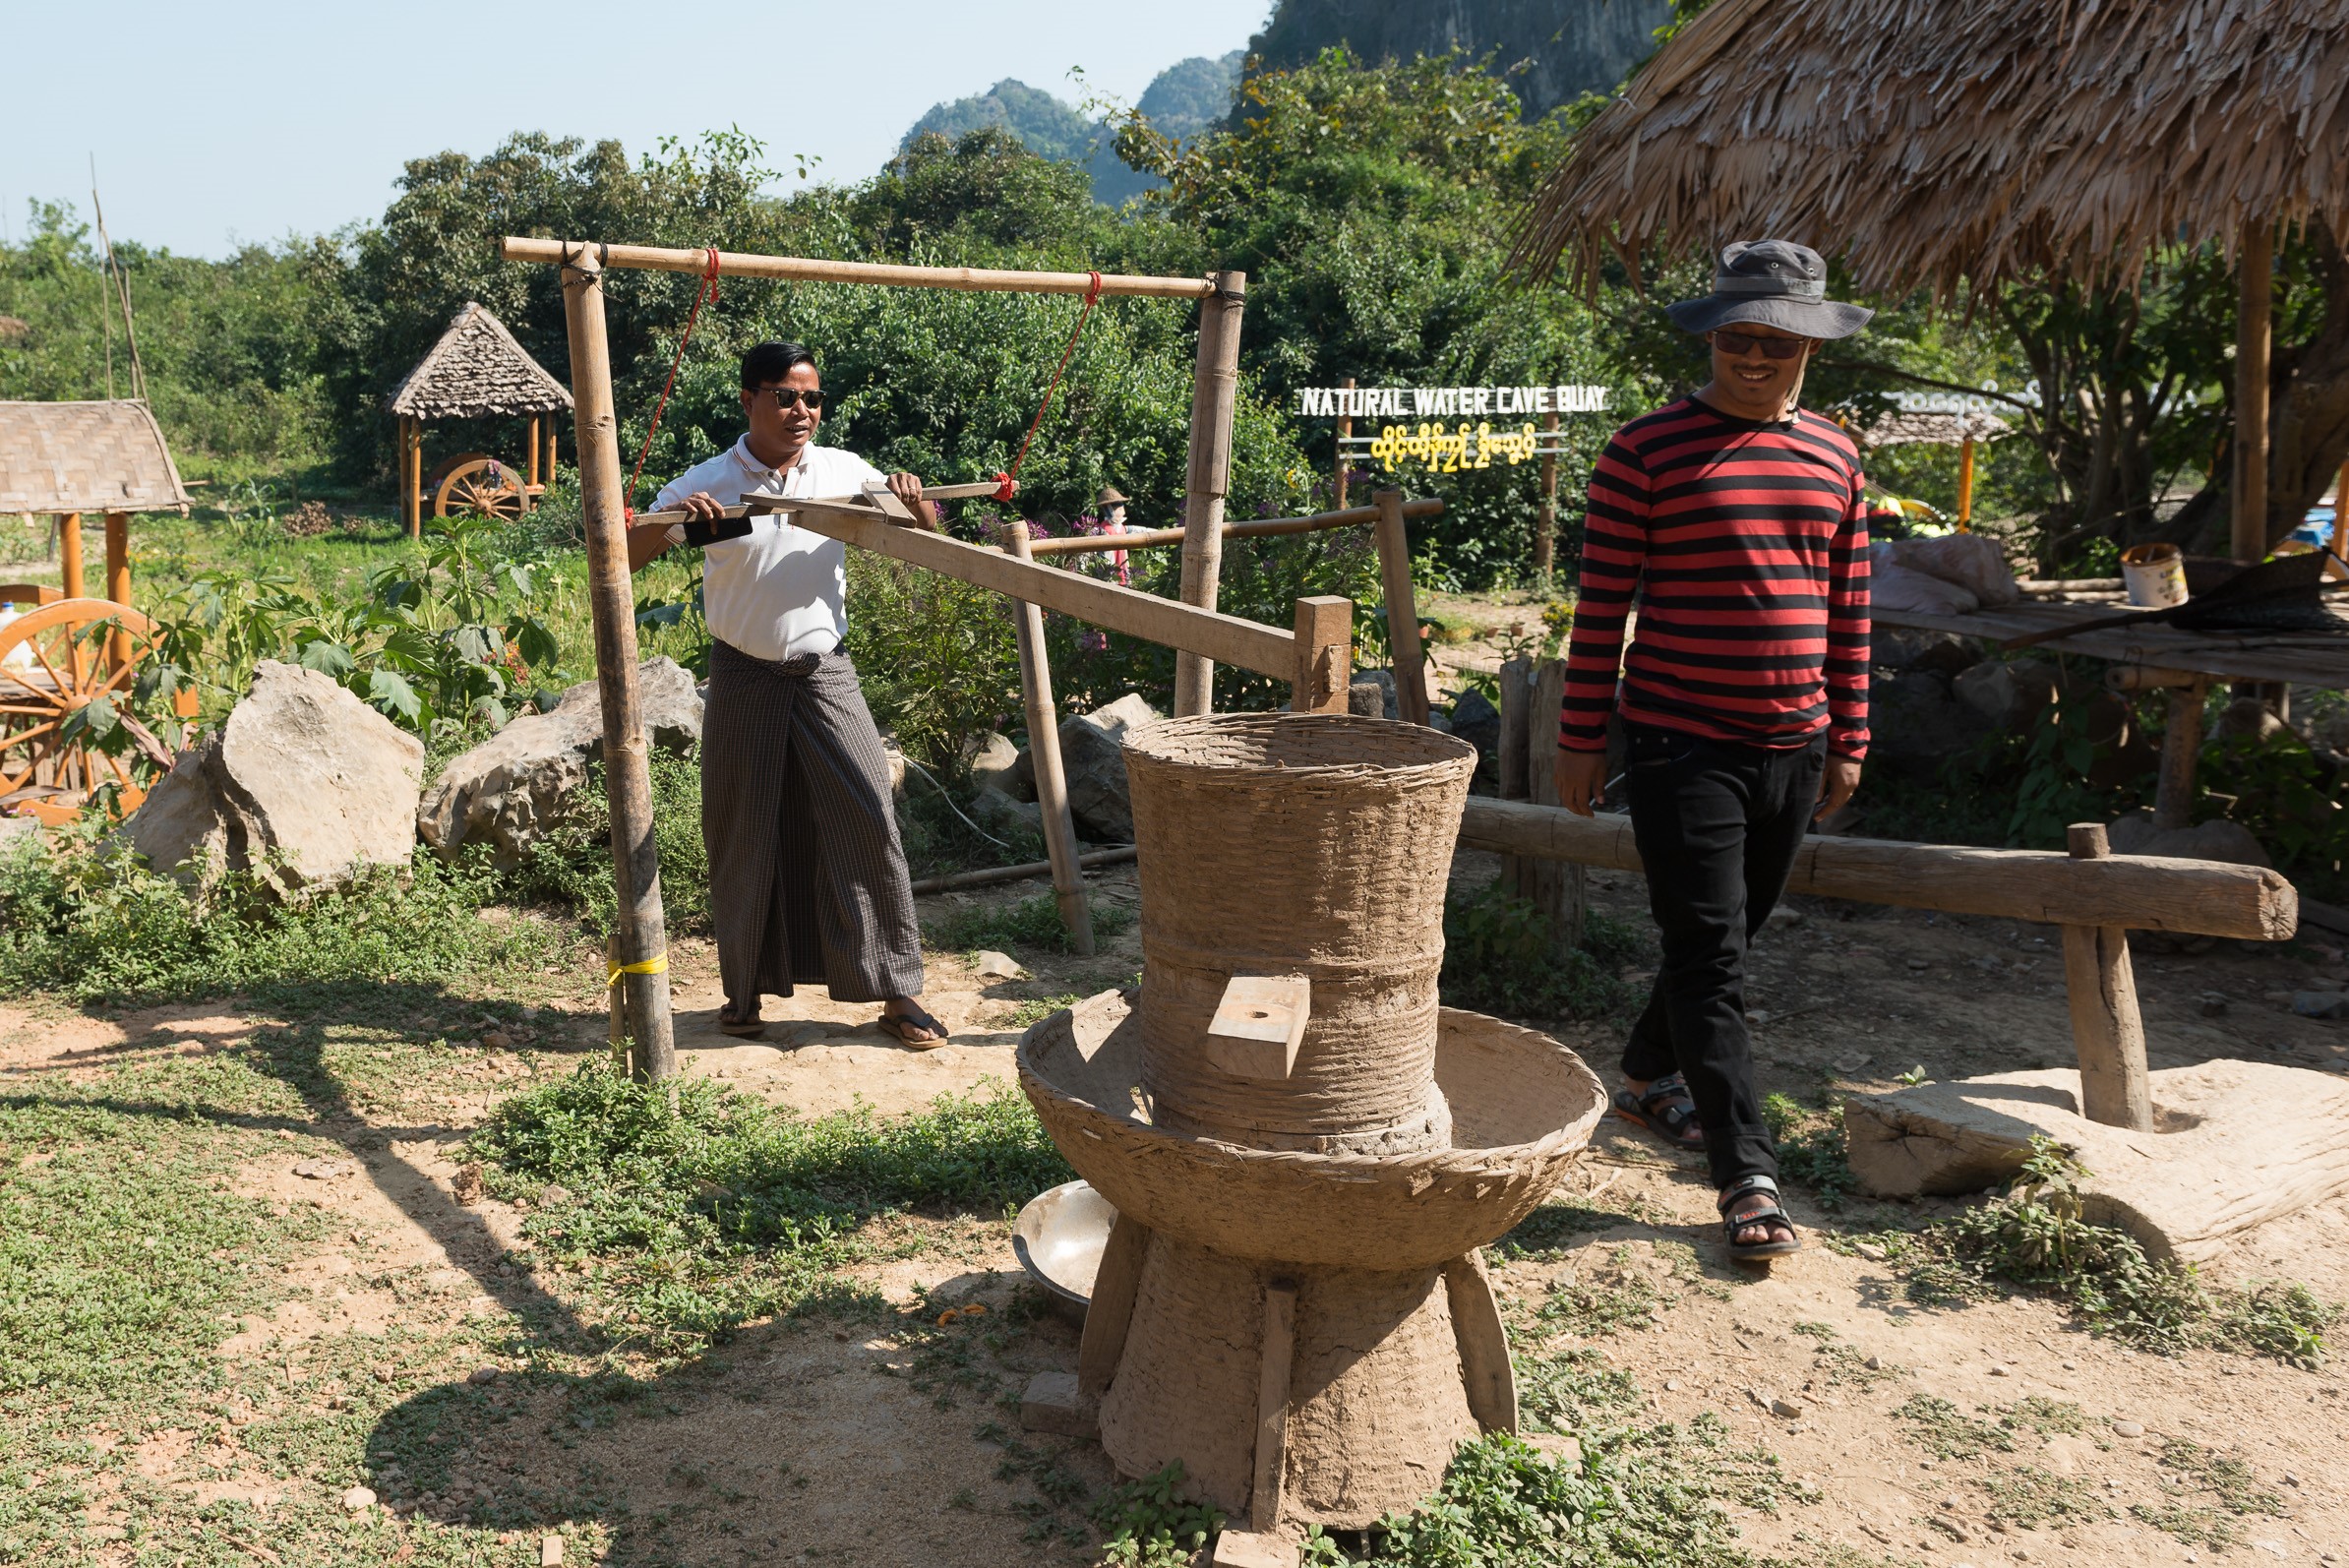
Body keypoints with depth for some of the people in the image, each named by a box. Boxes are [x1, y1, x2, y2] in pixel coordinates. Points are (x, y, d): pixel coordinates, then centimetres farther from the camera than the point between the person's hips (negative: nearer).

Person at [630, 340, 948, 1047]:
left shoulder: (843, 472, 1)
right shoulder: (707, 484, -5)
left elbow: (926, 530, 10)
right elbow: (621, 559, -10)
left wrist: (913, 500, -14)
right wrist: (672, 520, -30)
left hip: (824, 672, 1)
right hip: (744, 677, -1)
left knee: (866, 821, -5)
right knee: (745, 833, 6)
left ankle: (897, 990, 3)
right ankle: (746, 989, 23)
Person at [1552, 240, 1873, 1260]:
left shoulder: (1834, 458, 10)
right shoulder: (1649, 449, -6)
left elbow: (1849, 609, 15)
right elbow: (1602, 601, -5)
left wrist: (1848, 738, 13)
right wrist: (1581, 736, -6)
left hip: (1792, 748, 6)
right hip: (1680, 743, -5)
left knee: (1728, 935, 17)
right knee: (1709, 956, -6)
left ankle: (1649, 1079, 39)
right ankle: (1747, 1175, 0)